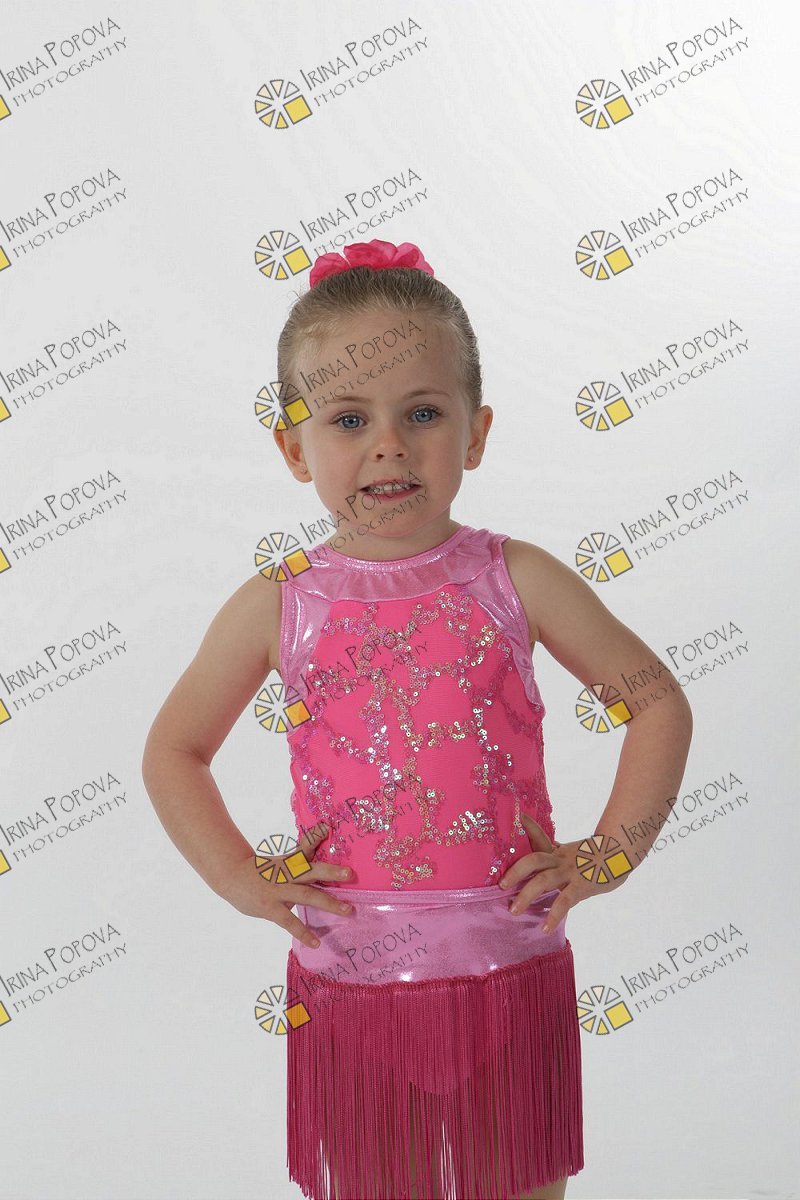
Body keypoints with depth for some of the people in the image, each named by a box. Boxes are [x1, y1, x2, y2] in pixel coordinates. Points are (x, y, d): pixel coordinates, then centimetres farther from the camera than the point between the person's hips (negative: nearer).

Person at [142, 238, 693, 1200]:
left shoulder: (515, 581, -4)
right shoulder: (276, 606, -3)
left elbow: (659, 704, 4)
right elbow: (173, 751, 9)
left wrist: (605, 856, -3)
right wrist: (242, 881, -1)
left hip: (509, 968, 0)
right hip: (350, 977, 1)